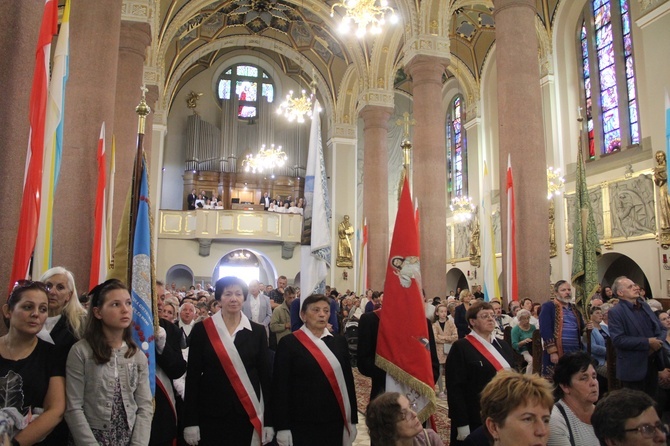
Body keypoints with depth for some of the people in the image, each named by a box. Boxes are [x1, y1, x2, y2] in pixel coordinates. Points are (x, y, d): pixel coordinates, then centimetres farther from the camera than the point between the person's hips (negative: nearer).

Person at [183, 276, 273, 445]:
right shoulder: (202, 329, -3)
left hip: (247, 413, 1)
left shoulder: (257, 331, 1)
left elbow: (265, 374, 2)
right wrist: (190, 421, -6)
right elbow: (193, 375, -2)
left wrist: (268, 421, 0)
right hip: (211, 413, -1)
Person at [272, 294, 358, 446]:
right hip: (302, 424, -3)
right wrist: (283, 427, -10)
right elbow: (280, 386, -7)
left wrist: (352, 420, 7)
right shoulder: (288, 343, -7)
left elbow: (348, 379, 9)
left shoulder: (339, 341, 5)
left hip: (335, 422, 4)